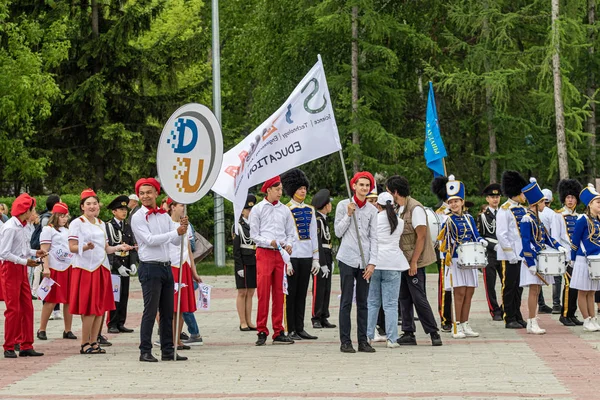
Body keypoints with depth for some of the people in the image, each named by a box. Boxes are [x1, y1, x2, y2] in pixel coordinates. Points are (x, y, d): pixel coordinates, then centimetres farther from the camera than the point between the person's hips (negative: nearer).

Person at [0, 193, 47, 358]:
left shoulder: (21, 226, 9)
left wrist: (34, 253, 4)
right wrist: (25, 261, -20)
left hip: (21, 270, 9)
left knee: (27, 307, 7)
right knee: (13, 309, -6)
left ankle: (26, 346, 12)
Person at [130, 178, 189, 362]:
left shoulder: (164, 216, 14)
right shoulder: (138, 217, -5)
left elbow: (176, 241, 10)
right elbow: (150, 239, -16)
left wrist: (182, 228, -10)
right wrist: (176, 232, -18)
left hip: (166, 267, 7)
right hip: (150, 268, -7)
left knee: (168, 312, 9)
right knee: (150, 311, -7)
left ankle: (168, 350, 15)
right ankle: (145, 351, -3)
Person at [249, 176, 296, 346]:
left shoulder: (285, 210, 12)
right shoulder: (258, 209, 2)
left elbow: (291, 232, 15)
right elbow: (254, 235, 0)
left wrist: (288, 244, -6)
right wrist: (269, 242, -15)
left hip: (281, 254, 4)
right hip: (264, 253, -4)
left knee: (279, 293, 5)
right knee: (263, 292, -8)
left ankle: (278, 332, 8)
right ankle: (262, 332, -5)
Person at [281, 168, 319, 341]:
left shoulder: (309, 210, 13)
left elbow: (313, 235, 16)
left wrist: (316, 259, 11)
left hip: (306, 257, 6)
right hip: (291, 256, -6)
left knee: (302, 294, 9)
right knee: (290, 294, -1)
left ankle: (300, 329, 14)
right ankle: (291, 331, 2)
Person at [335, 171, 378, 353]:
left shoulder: (372, 210, 8)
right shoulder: (343, 205, 1)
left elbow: (373, 238, 7)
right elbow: (338, 232, 1)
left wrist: (372, 263, -1)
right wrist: (349, 215, -11)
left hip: (364, 260, 3)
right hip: (347, 258, -3)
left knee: (363, 302, 6)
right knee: (346, 301, -2)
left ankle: (363, 341, 10)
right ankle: (345, 342, 1)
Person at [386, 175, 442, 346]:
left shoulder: (415, 208, -14)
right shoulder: (399, 209, 12)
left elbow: (421, 236, -17)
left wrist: (414, 262, -19)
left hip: (414, 262, -9)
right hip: (402, 261, 9)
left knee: (418, 298, -8)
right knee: (405, 298, 8)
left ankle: (434, 333, -1)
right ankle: (408, 334, 11)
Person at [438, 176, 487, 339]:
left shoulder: (469, 218, 11)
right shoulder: (448, 221, -3)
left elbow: (475, 236, 9)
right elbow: (444, 243, -6)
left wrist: (481, 241, -12)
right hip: (456, 260, -5)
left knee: (469, 293, 6)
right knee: (460, 292, -8)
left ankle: (465, 325, 13)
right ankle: (457, 327, -3)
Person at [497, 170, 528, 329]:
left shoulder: (522, 209, 13)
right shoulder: (504, 210, -12)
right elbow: (501, 234, -17)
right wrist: (511, 254, -20)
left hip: (522, 255, 8)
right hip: (510, 256, -8)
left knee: (519, 287, 12)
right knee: (509, 287, -1)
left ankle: (518, 317, 19)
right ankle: (509, 320, 3)